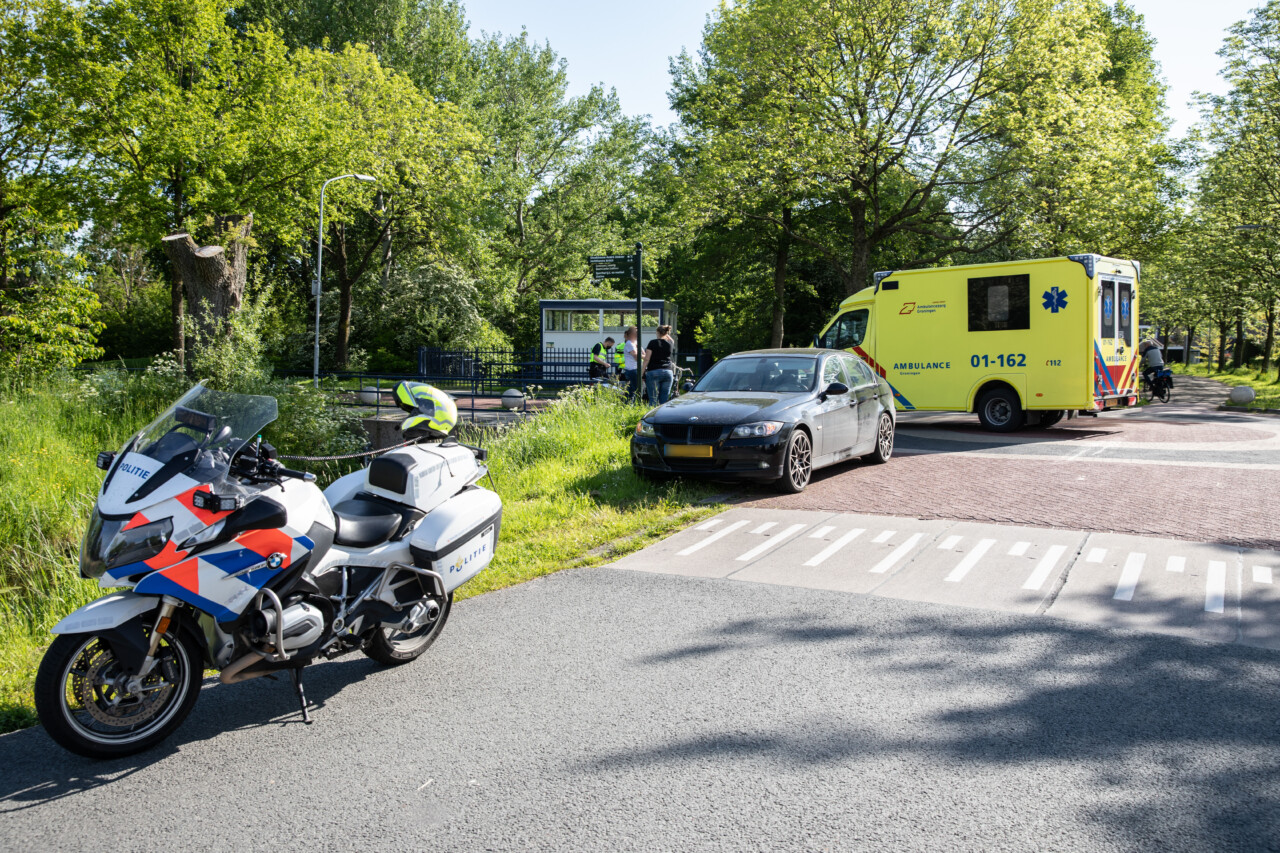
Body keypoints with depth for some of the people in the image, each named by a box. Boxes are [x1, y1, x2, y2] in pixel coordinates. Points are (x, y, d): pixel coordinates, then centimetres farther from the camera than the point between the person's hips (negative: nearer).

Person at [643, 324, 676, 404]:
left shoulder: (653, 342, -2)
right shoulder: (671, 343, 7)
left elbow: (646, 359, -6)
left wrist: (642, 373, -2)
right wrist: (668, 335, 26)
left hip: (654, 372, -3)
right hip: (668, 372, 3)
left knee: (653, 399, -4)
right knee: (664, 400, 6)